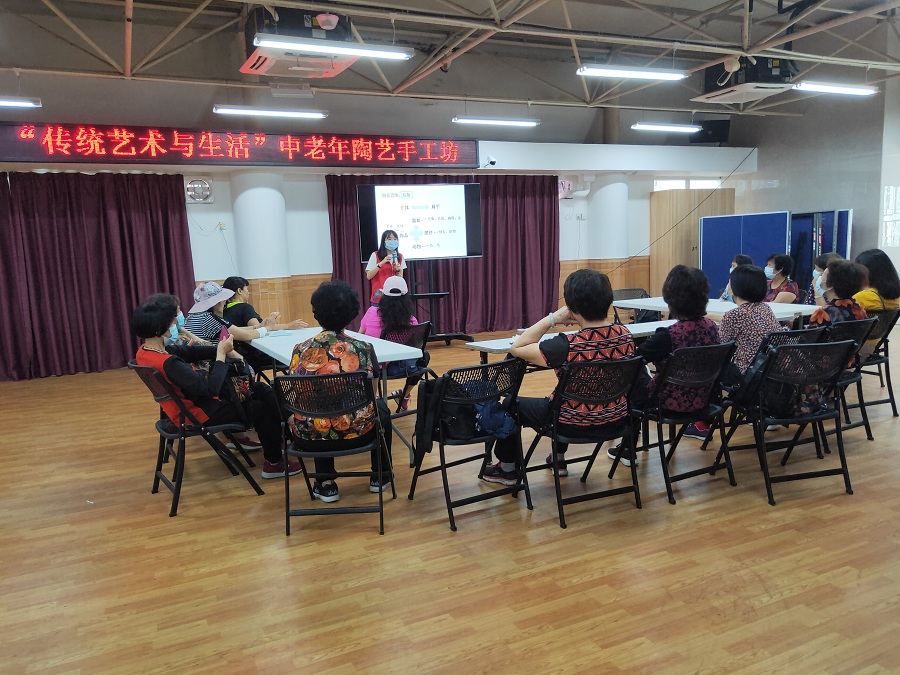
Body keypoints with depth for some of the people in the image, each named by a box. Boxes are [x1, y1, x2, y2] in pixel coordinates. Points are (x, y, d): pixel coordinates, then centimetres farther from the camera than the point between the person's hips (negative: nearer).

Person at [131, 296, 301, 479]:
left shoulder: (145, 351, -5)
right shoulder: (167, 363, -33)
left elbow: (188, 352, 1)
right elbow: (210, 388, -32)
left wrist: (220, 349, -12)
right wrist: (221, 354, -22)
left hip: (190, 400, 9)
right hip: (198, 414, -9)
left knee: (262, 390, 11)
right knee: (263, 409, 5)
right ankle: (274, 463, 19)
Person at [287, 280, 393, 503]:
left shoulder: (301, 350, -5)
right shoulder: (364, 349, -8)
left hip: (309, 436, 1)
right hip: (355, 434, -1)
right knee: (380, 407, 31)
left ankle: (325, 484, 32)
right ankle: (381, 476, 40)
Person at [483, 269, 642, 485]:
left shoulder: (567, 346, -30)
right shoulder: (625, 335, -12)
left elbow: (516, 348, -19)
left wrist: (552, 319, -17)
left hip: (575, 425, -6)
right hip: (616, 420, 6)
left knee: (513, 404, 17)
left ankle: (507, 469, 33)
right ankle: (558, 460, 50)